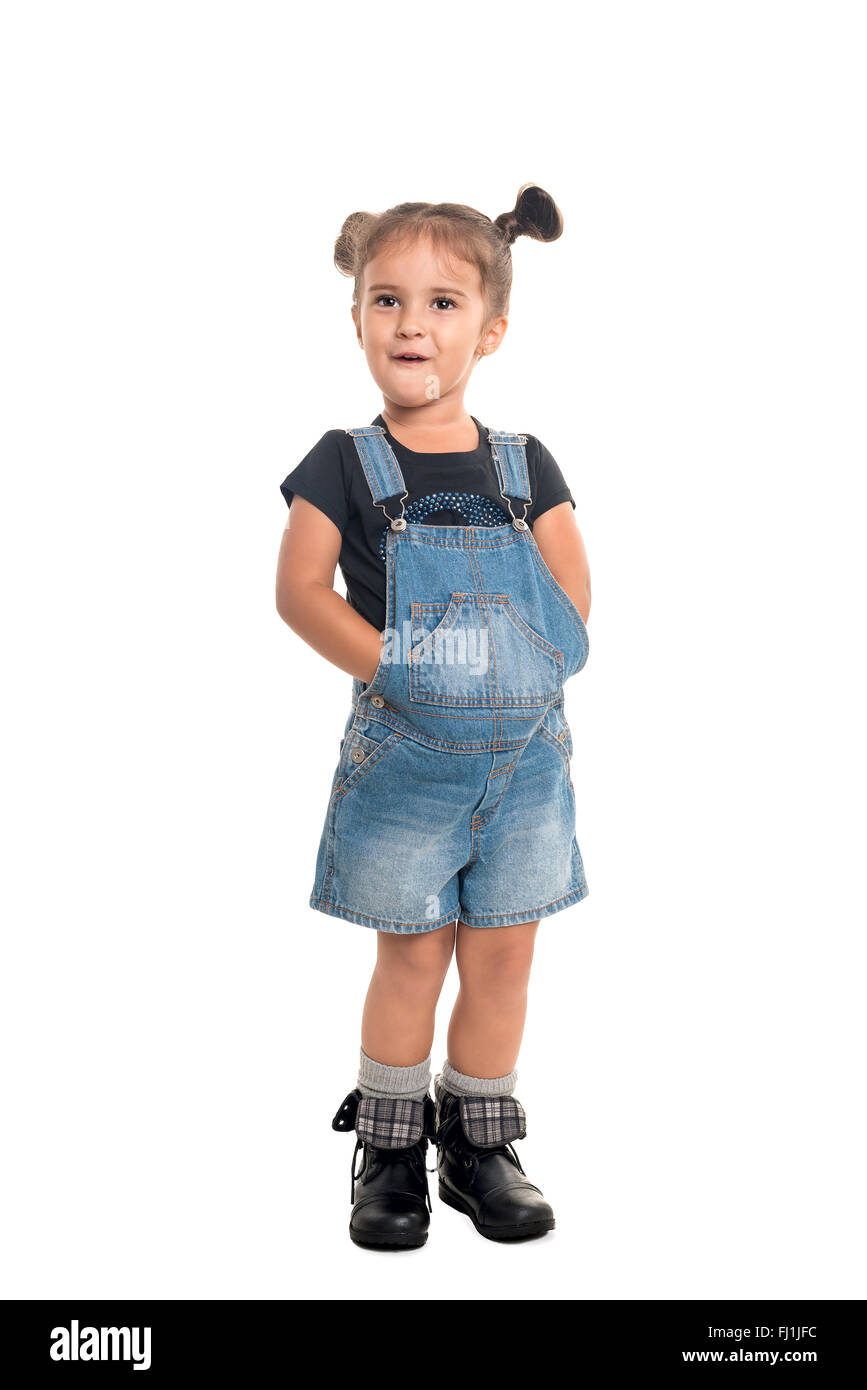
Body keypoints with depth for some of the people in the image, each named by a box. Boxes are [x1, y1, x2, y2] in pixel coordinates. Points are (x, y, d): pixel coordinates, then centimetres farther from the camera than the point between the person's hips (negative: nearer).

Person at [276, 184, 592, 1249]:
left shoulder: (524, 466, 5)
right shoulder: (344, 464, -3)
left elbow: (573, 592, 6)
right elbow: (299, 589, -8)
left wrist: (527, 673, -9)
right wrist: (395, 669, -16)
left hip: (522, 750, 3)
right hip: (403, 754, -2)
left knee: (502, 949, 8)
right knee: (414, 949, 4)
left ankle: (480, 1144, 25)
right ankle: (388, 1151, 22)